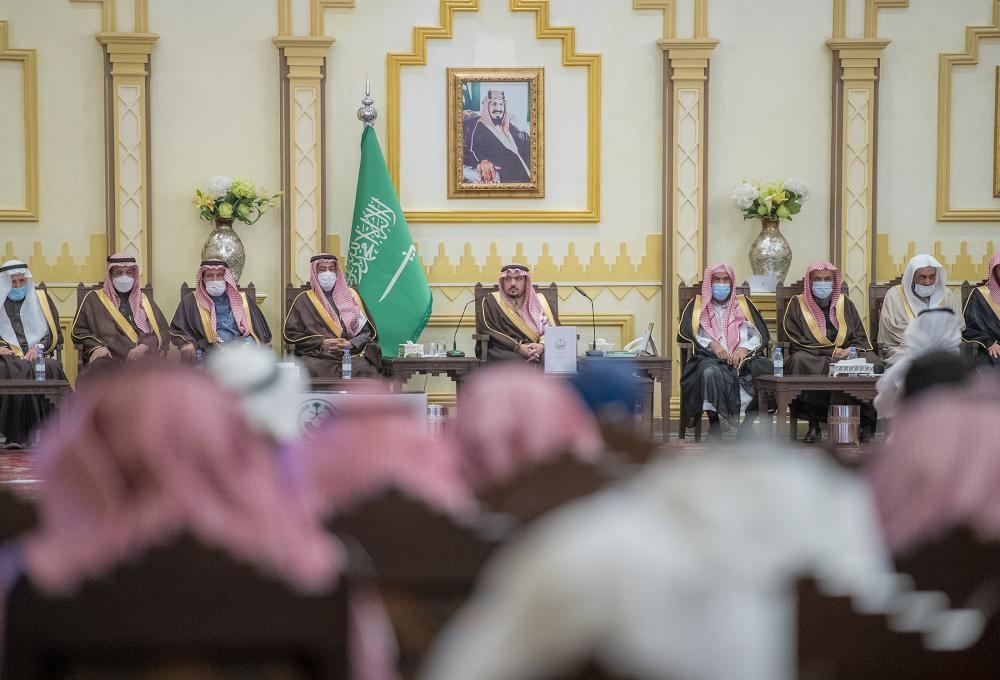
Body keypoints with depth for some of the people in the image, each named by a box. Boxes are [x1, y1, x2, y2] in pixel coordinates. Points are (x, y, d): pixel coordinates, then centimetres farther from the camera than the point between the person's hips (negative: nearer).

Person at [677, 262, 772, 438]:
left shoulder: (744, 304, 23)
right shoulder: (697, 305, 20)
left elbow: (762, 335, 12)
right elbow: (684, 334, 5)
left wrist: (745, 348, -9)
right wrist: (711, 344, -11)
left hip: (743, 358, 2)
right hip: (710, 358, -2)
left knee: (767, 369, -31)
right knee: (711, 372, -39)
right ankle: (714, 422, -26)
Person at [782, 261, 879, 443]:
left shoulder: (844, 302, 19)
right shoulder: (797, 304, 9)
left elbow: (861, 337, 15)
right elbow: (796, 341, -3)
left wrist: (852, 350, -10)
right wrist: (832, 352, -11)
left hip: (846, 355, 2)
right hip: (812, 357, -2)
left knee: (872, 362, -28)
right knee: (799, 361, -37)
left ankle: (867, 423, -25)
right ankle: (813, 425, -34)